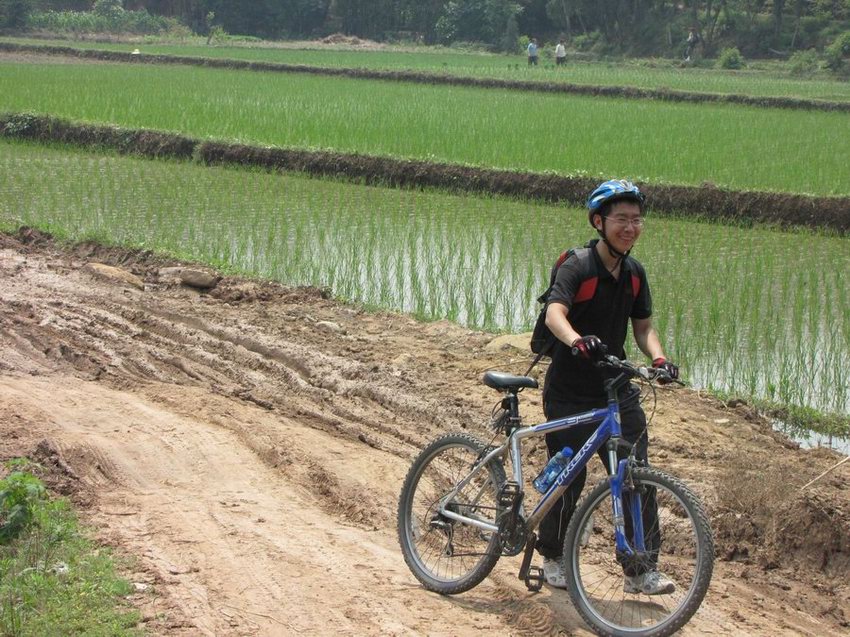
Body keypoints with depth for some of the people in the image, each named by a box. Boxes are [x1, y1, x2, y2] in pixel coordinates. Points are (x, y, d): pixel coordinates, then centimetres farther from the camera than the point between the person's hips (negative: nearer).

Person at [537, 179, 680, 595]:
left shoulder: (634, 273, 6)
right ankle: (552, 559, 25)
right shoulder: (577, 267, -15)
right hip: (570, 393, -5)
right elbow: (555, 313, -32)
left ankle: (640, 569, 3)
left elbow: (642, 326, 12)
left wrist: (658, 358, -9)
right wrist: (576, 340, -53)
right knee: (568, 480, 4)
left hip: (617, 389, 5)